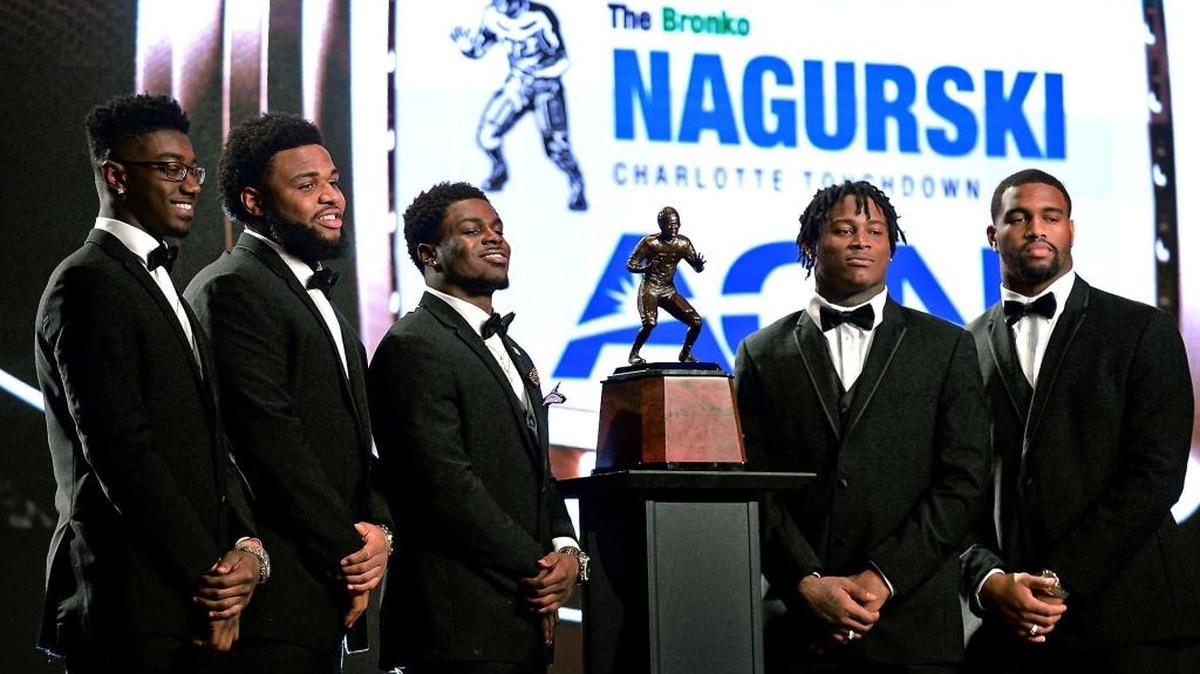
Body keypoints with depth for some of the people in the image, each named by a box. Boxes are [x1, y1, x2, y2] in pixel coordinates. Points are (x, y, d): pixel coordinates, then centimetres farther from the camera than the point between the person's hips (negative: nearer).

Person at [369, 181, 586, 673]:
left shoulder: (514, 356, 20)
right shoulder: (414, 346, -9)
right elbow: (447, 486, -17)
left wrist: (566, 550, 1)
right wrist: (536, 572, -12)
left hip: (524, 623, 8)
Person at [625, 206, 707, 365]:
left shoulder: (683, 243, 2)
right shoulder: (649, 242, -9)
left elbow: (697, 268, 3)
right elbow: (630, 265, -7)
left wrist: (699, 265, -22)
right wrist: (646, 268, -29)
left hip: (670, 291, 5)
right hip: (649, 289, -5)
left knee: (696, 322, -5)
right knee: (649, 323, -29)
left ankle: (686, 354, 17)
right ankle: (634, 354, -4)